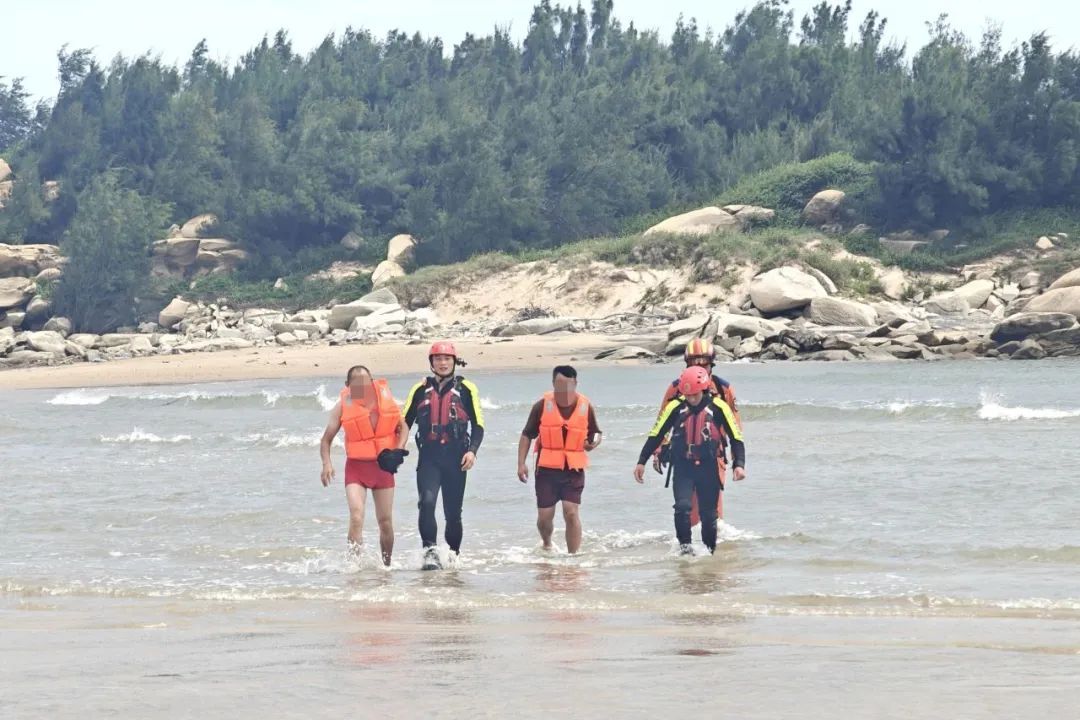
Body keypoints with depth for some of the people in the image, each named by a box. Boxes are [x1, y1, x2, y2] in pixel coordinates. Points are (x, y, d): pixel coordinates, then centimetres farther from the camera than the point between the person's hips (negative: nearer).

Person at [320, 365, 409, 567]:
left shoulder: (385, 397, 0)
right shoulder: (343, 405, -4)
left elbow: (402, 427, 10)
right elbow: (326, 439, 0)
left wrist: (399, 450, -7)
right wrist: (327, 464, -16)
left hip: (382, 466, 2)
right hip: (356, 466, -2)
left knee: (386, 521, 7)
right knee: (356, 517, -19)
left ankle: (386, 564, 23)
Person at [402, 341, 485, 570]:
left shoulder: (466, 389, 5)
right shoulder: (420, 390, 10)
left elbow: (478, 425, 4)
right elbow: (404, 422, 14)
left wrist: (472, 450, -11)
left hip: (455, 458, 0)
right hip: (428, 458, 1)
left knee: (453, 512, 5)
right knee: (427, 502, -21)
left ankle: (453, 555, 22)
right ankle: (430, 551, -21)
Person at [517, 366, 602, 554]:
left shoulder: (586, 406, 0)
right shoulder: (542, 406, -3)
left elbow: (596, 433, 14)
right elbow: (527, 435, 4)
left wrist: (593, 443, -10)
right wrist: (521, 463, -3)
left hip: (573, 469, 0)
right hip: (547, 468, 0)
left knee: (571, 513, -12)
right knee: (544, 516, 5)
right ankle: (547, 545, 36)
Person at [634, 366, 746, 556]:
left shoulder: (718, 407, -8)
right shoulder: (676, 407, -6)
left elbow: (736, 437, -3)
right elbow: (656, 435, 3)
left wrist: (739, 464, -14)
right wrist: (641, 462, 3)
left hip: (708, 467, 0)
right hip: (683, 467, 0)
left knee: (709, 514, 5)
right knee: (682, 506, -18)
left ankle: (709, 549, 19)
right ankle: (684, 546, -4)